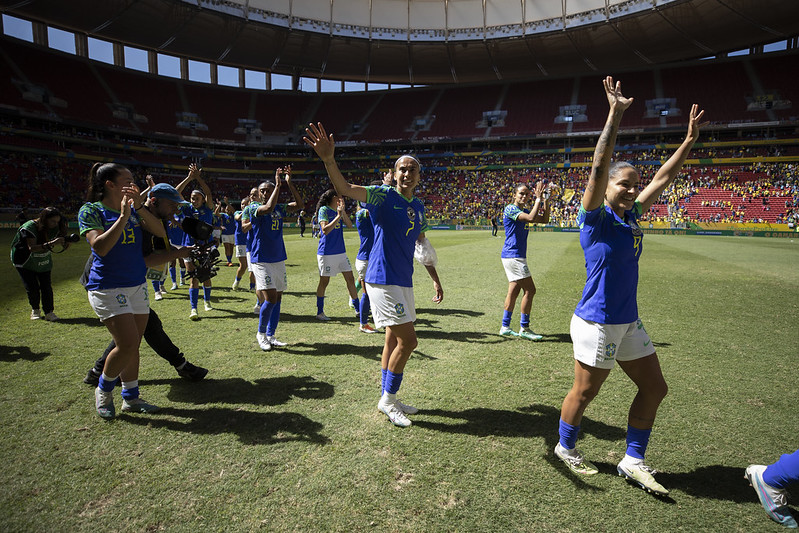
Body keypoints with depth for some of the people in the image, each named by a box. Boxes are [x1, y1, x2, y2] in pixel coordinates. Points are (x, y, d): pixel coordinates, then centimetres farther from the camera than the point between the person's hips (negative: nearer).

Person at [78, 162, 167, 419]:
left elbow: (160, 232, -3)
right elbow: (100, 247, -21)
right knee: (128, 344, -12)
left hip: (137, 284, 6)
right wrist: (123, 217, -23)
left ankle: (130, 397, 23)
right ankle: (104, 389, 15)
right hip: (107, 287, -6)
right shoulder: (91, 210, -7)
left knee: (133, 345, 10)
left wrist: (139, 206, -13)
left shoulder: (132, 209, 8)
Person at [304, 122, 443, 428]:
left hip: (403, 281, 8)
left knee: (394, 339, 14)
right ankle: (388, 399, 10)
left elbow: (423, 247, 20)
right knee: (407, 340, -8)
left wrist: (435, 279, 20)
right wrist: (328, 159, -43)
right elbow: (345, 189, -25)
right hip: (383, 279, -8)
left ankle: (387, 398, 28)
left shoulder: (418, 206, 13)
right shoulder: (383, 196, -9)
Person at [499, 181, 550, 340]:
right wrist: (538, 198, -16)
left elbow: (544, 220, 14)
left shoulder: (524, 211, 16)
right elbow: (531, 218, -25)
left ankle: (505, 327, 17)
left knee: (514, 290, 10)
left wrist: (546, 200, 5)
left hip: (516, 256, 9)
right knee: (530, 290, -7)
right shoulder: (510, 209, -11)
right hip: (513, 255, -9)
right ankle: (524, 328, 1)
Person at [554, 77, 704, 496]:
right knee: (584, 392, 7)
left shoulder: (631, 215, 8)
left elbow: (664, 178, 19)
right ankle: (566, 447, 32)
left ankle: (632, 461, 27)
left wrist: (690, 139, 20)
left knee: (654, 388, 13)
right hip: (597, 323, -8)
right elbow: (599, 166, -24)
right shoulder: (596, 218, -12)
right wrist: (615, 114, -26)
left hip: (629, 322, 8)